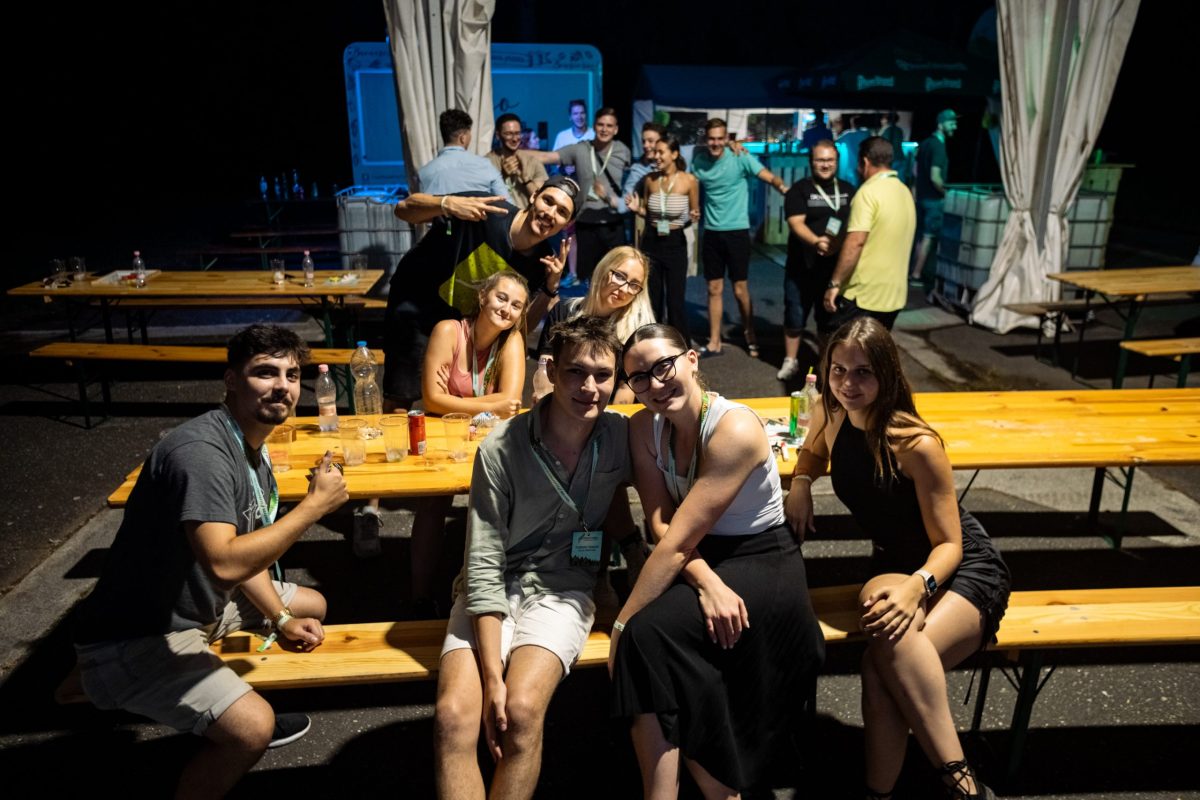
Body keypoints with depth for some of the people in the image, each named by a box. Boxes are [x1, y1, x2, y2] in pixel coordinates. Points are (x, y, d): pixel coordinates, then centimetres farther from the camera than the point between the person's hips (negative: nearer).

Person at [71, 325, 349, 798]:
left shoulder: (252, 450, 3)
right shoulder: (201, 452, -29)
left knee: (312, 606, 21)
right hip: (134, 638, -10)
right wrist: (315, 505, -31)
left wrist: (281, 619, 0)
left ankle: (237, 711, 34)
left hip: (198, 605, 10)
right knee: (252, 730, -27)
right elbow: (223, 562, -39)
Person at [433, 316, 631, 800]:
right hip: (495, 589, 0)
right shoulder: (501, 449, -12)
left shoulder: (621, 438, -5)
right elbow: (484, 566, -12)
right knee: (453, 715, -24)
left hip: (564, 591, 1)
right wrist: (492, 675, -18)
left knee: (521, 710, -26)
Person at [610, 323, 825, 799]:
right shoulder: (644, 426, -3)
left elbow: (677, 542, -26)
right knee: (647, 639, -25)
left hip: (763, 564, -5)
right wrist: (707, 582, -26)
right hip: (702, 561, 5)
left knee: (650, 631, -27)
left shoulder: (734, 429, -24)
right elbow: (660, 523, -9)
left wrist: (622, 624, -23)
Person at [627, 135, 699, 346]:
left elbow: (694, 213, 4)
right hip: (651, 242, 3)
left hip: (675, 243, -3)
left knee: (676, 299, -1)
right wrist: (637, 209, -9)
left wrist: (692, 218, -18)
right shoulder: (649, 179, -1)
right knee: (652, 297, 11)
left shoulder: (689, 181, -8)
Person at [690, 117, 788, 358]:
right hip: (711, 232, 4)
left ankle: (750, 336, 22)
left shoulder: (740, 158, -10)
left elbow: (770, 177, -18)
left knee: (740, 289, 3)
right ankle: (714, 342, 17)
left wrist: (783, 188, -38)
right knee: (714, 289, 9)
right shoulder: (699, 160, 3)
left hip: (736, 231, -4)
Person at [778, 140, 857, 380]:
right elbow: (796, 223, -15)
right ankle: (790, 360, 21)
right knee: (795, 316, 5)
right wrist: (816, 241, -33)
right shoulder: (799, 189, -2)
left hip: (836, 269, 3)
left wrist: (840, 243, -10)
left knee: (830, 319, 11)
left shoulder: (848, 191, 10)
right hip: (802, 268, -2)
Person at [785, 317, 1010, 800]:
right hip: (895, 566, 5)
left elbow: (949, 544, -16)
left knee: (883, 666, -34)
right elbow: (814, 451, 21)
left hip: (965, 570, -4)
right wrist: (801, 483, -1)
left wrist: (917, 586, -36)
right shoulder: (832, 416, -4)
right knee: (890, 647, -33)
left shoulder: (917, 445, -21)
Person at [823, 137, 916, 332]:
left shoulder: (869, 191, -13)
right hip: (894, 295, 8)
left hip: (863, 295, -8)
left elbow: (855, 242, -21)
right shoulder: (905, 192, 13)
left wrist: (834, 283, -18)